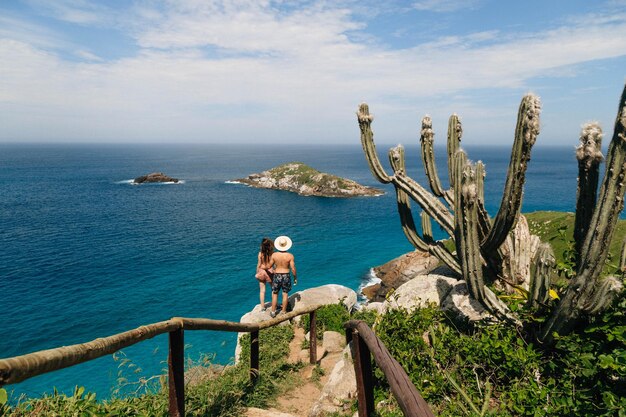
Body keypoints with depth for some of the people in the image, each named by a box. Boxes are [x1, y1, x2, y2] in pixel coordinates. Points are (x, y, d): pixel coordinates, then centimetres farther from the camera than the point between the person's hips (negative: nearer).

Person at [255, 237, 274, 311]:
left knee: (262, 290, 11)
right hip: (270, 272, -1)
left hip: (261, 272, 1)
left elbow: (259, 265, -6)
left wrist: (257, 273, 7)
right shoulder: (273, 253, -14)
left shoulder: (260, 253, -12)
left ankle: (262, 307, 18)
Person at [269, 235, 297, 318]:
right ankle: (283, 311, 19)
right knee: (285, 294, 12)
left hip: (277, 276, 1)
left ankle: (273, 312, 20)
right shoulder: (290, 256, -14)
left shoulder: (274, 255, -12)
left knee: (275, 294, 14)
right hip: (286, 276, -1)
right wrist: (295, 278, 3)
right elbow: (293, 269, -11)